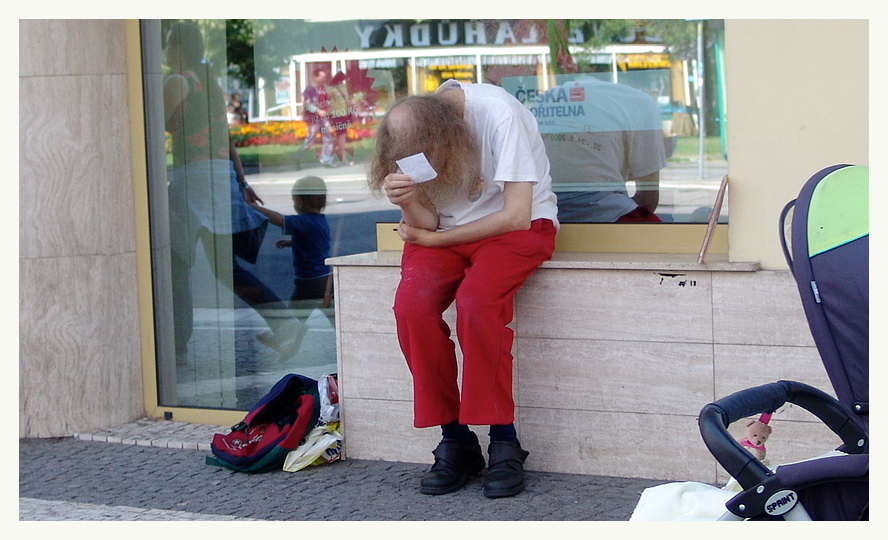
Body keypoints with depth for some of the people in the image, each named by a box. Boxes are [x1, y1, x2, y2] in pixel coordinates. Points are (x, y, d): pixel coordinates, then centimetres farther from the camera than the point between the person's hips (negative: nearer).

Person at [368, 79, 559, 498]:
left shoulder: (499, 114, -24)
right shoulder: (414, 138, -9)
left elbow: (516, 216, -21)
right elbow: (427, 223, -6)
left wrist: (432, 238, -14)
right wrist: (407, 202, -30)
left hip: (520, 226, -4)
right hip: (447, 229, 4)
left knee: (476, 300, -34)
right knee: (411, 305, -25)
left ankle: (503, 442, -22)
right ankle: (454, 440, -14)